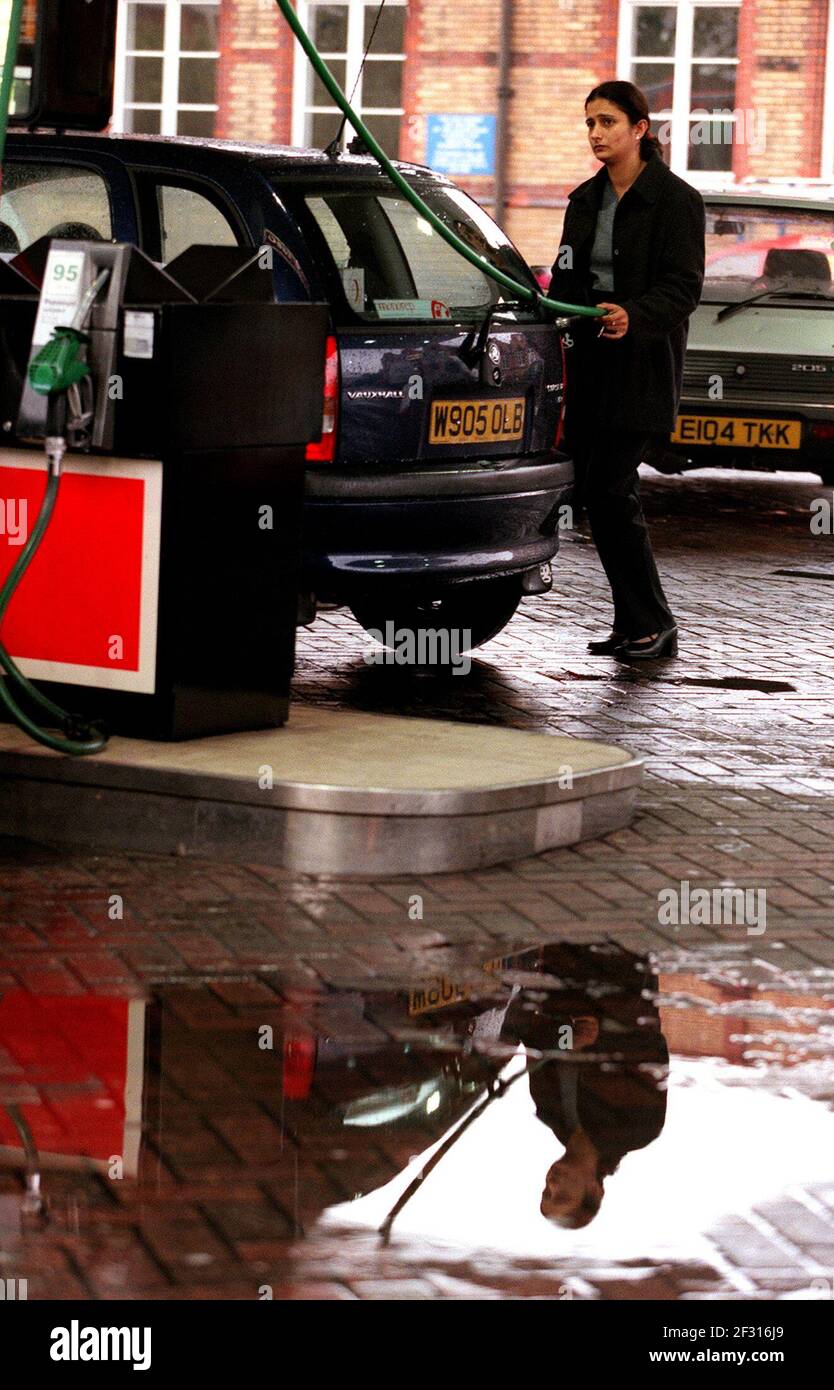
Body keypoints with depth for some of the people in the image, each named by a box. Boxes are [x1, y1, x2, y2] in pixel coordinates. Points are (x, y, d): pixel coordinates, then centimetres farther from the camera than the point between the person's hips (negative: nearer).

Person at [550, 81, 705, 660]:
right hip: (591, 362, 7)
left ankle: (651, 624, -2)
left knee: (610, 488, -12)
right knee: (597, 491, 4)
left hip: (642, 367, -7)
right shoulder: (585, 200, 14)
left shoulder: (676, 199, -7)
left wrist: (633, 317, -31)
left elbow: (684, 287, -14)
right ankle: (637, 624, 11)